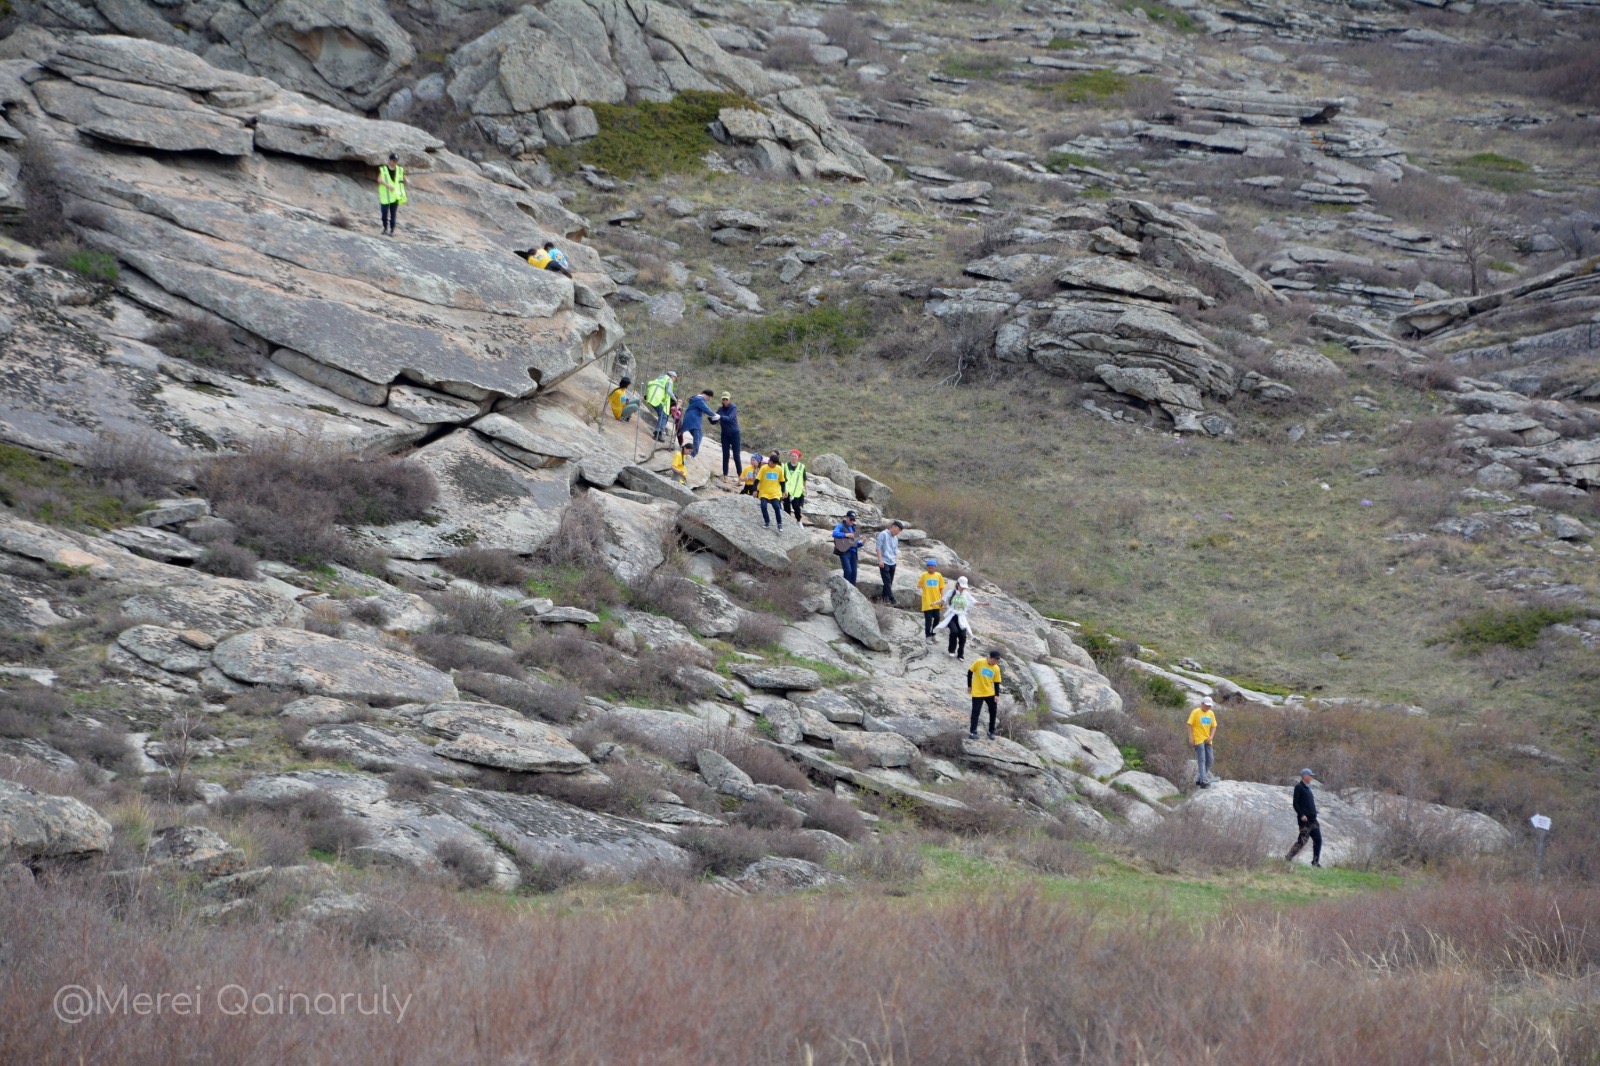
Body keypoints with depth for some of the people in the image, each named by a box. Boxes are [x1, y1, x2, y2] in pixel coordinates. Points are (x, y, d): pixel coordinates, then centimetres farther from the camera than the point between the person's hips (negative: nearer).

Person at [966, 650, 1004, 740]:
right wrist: (969, 686, 0)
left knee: (993, 711, 5)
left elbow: (996, 683, 2)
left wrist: (997, 695, -6)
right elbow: (970, 672, -4)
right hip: (978, 693, -4)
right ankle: (972, 732, -2)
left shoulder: (996, 668, -3)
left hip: (990, 693, 4)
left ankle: (991, 732, 17)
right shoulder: (979, 662, -14)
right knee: (976, 711, -6)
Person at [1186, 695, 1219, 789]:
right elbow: (1190, 725, -7)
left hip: (1207, 740, 6)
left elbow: (1214, 726, 14)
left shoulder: (1211, 713, 10)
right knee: (1201, 760, -13)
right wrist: (1191, 737, -13)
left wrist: (1211, 737, -2)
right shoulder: (1195, 712, -6)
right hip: (1198, 740, -6)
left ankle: (1199, 779, 19)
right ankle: (1203, 781, -18)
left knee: (1209, 760, 6)